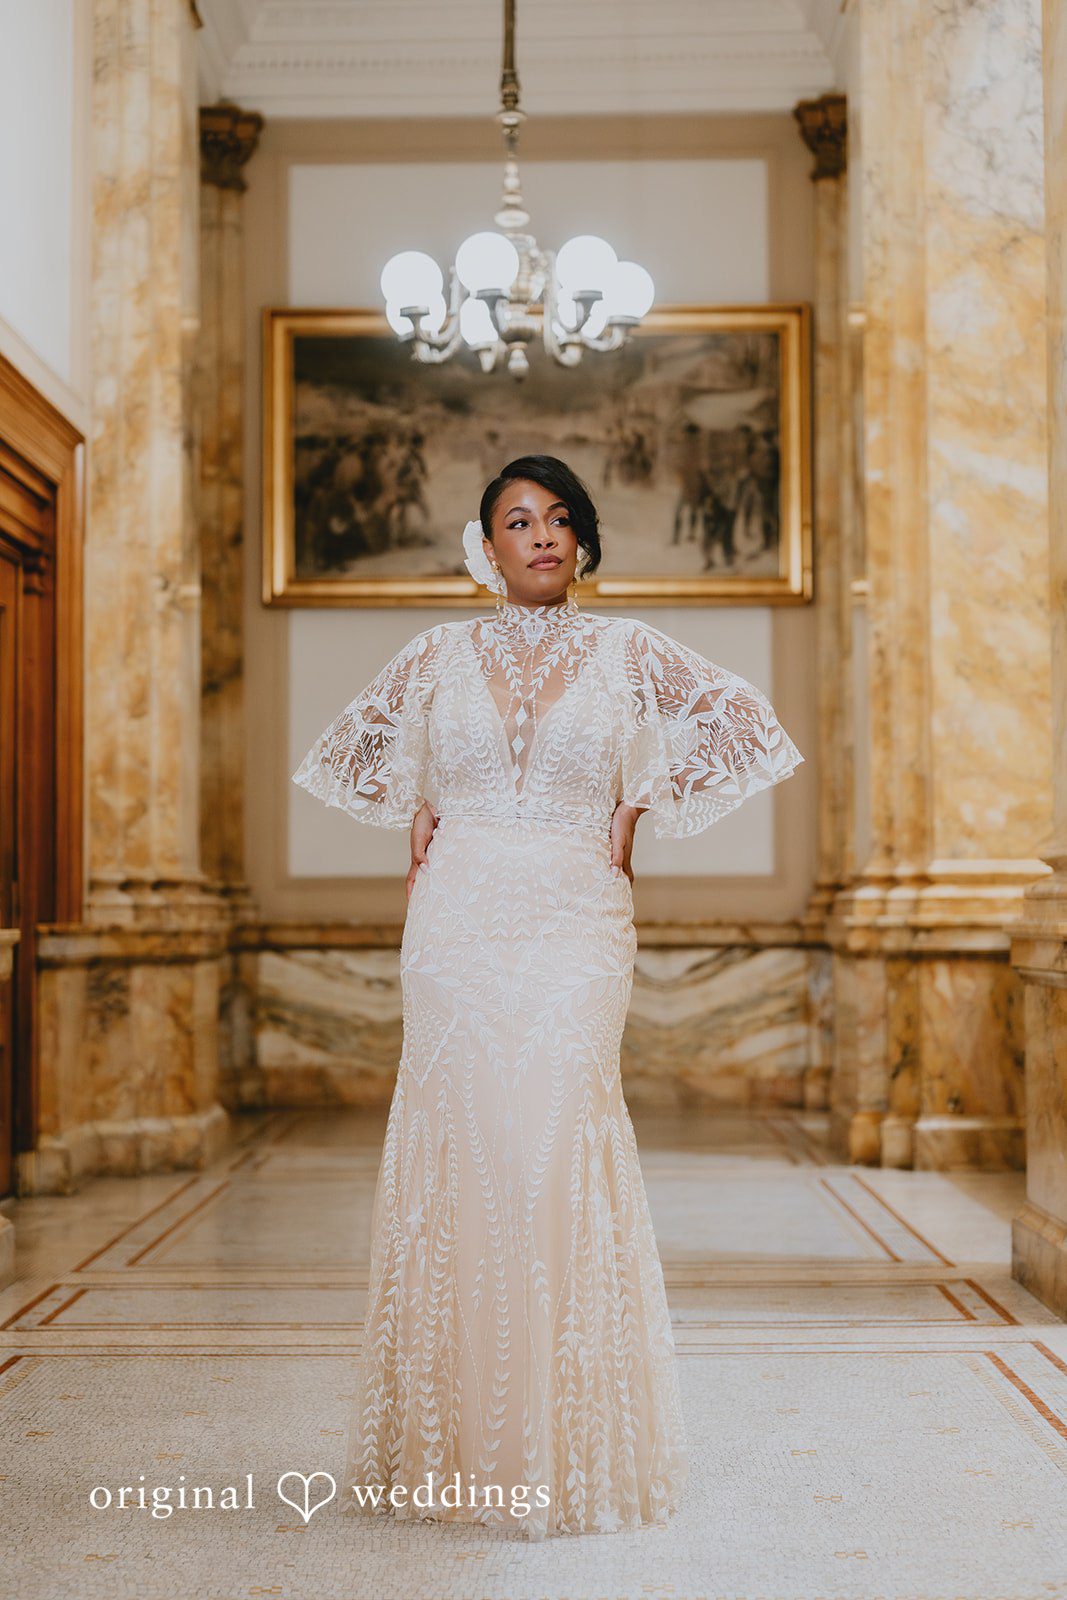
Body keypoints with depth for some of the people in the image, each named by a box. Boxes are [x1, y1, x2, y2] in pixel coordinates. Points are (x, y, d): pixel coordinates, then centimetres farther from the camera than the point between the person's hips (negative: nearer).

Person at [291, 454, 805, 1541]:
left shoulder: (624, 651, 7)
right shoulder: (440, 655, 10)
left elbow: (740, 720, 14)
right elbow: (351, 745, 24)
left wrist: (634, 812, 8)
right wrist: (419, 821, 11)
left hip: (576, 923, -1)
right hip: (460, 917, 1)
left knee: (560, 1146, -8)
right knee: (459, 1147, -2)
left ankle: (571, 1446, 3)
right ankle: (455, 1439, 8)